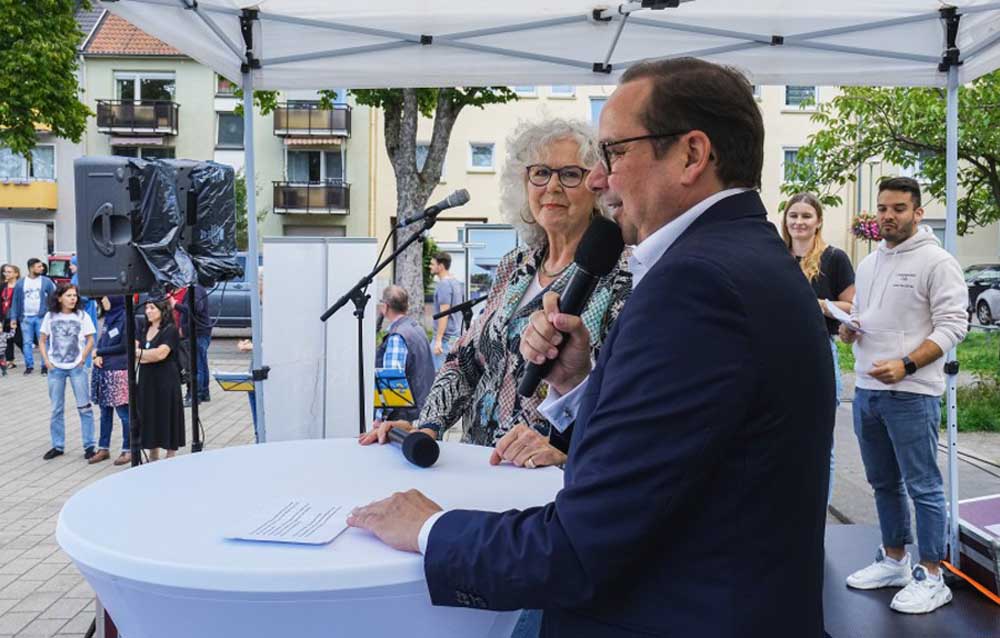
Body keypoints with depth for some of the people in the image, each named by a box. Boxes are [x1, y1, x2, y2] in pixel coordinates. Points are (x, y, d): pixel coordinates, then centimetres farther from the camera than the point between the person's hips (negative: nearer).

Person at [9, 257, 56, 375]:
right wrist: (14, 318, 3)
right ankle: (29, 365, 14)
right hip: (25, 318, 2)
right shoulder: (20, 283, 5)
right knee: (27, 342, 6)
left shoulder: (46, 281, 1)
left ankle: (45, 365, 5)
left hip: (41, 317, -2)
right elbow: (15, 301, 7)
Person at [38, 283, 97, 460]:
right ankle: (57, 446, 20)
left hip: (76, 368, -2)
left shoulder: (82, 316, -3)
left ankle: (89, 445, 7)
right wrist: (46, 361, -1)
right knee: (56, 409, 9)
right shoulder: (50, 316, 1)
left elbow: (90, 340, 1)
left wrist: (82, 359, -7)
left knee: (84, 407, 0)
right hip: (55, 368, 2)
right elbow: (42, 341, 9)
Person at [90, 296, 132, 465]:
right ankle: (103, 448, 22)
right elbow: (101, 343, 15)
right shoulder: (108, 318, 12)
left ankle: (128, 450, 9)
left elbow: (124, 346, -13)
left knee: (123, 412, 0)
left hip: (119, 371, -8)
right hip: (103, 371, 8)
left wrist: (99, 353, -5)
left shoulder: (125, 318, -11)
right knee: (105, 411, 13)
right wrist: (97, 356, -5)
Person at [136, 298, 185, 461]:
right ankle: (153, 455, 21)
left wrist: (140, 353, -5)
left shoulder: (170, 330, -8)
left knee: (167, 415, 0)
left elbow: (161, 353, -17)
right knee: (149, 416, 10)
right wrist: (151, 356, -12)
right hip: (146, 379, 6)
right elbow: (134, 350, 5)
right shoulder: (144, 329, 13)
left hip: (165, 380, -6)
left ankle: (170, 456, 9)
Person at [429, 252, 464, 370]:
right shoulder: (457, 283, 13)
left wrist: (438, 340, -20)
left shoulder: (443, 285, -15)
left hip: (445, 336, -10)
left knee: (438, 371, -7)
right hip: (456, 335, 10)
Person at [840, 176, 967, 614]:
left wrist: (906, 365, -23)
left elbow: (952, 325, -14)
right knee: (883, 483, 17)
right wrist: (847, 330, 2)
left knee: (922, 487, -1)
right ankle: (894, 560, 30)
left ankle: (931, 578, 10)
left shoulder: (936, 262, -8)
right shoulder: (867, 264, 15)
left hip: (911, 394, -8)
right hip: (866, 390, 8)